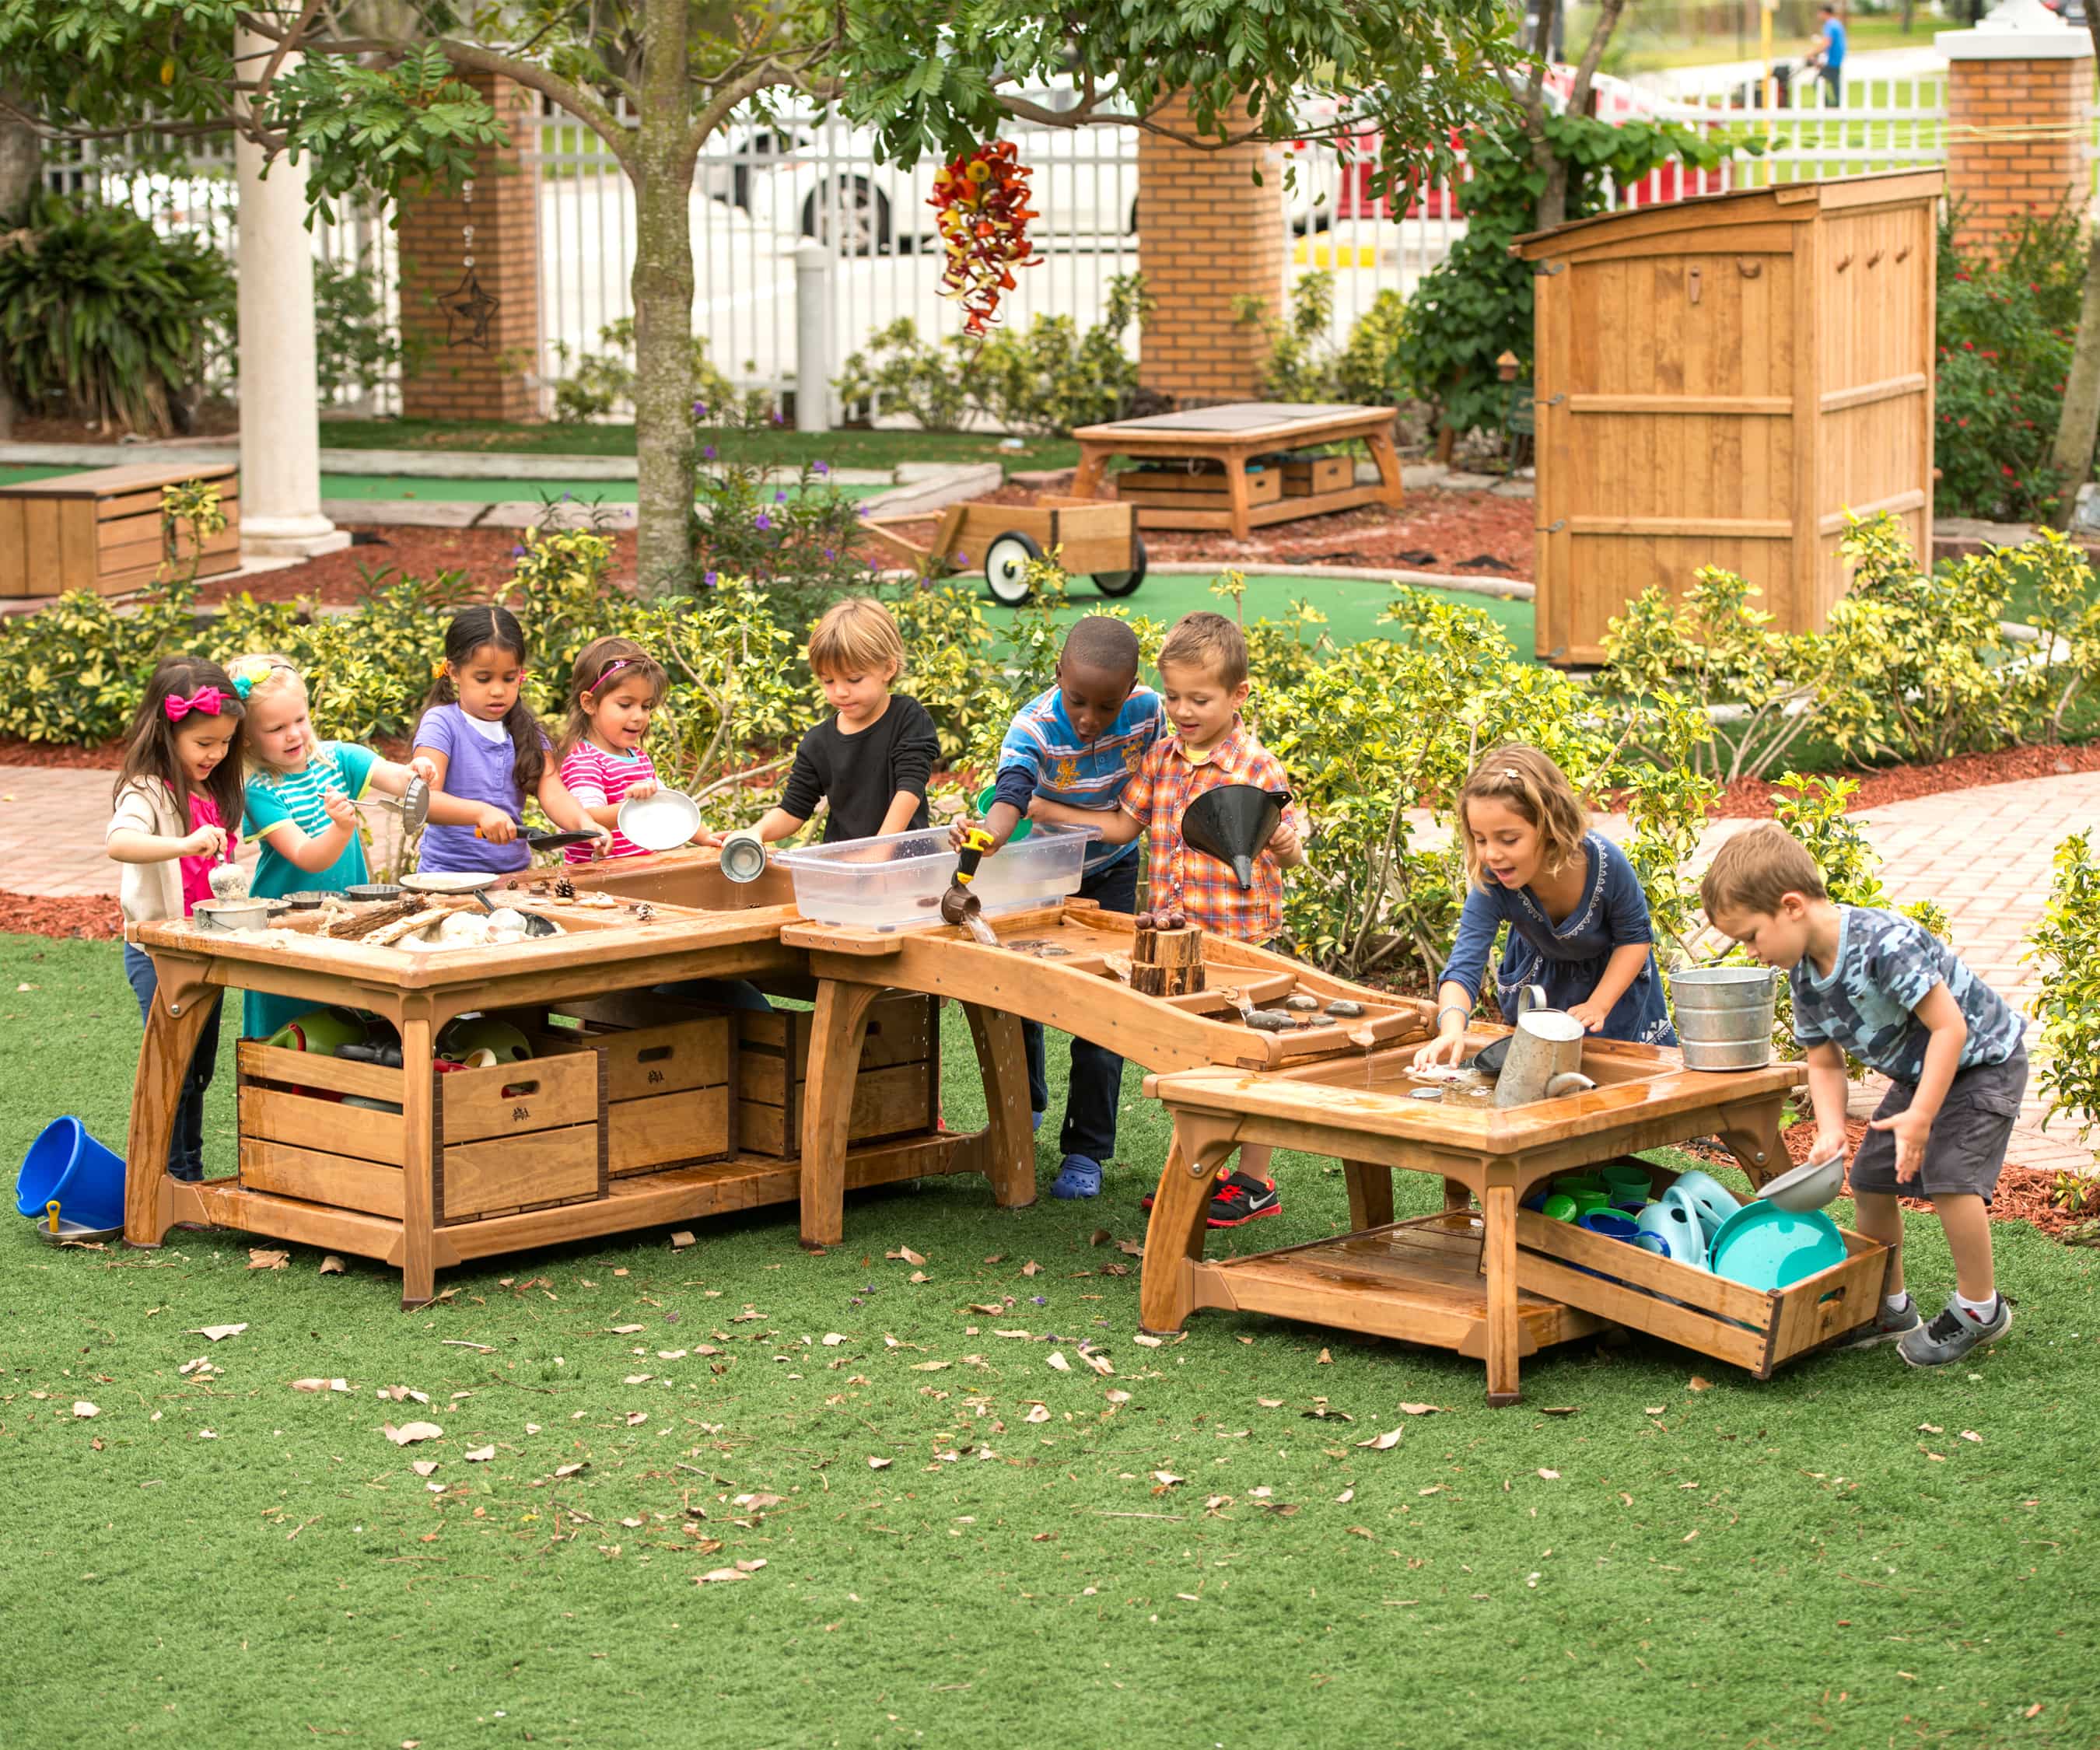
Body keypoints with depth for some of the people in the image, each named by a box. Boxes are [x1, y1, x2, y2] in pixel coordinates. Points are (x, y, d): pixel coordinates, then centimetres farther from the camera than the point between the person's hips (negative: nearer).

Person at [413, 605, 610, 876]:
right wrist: (481, 813, -33)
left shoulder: (525, 730, 12)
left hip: (513, 872, 5)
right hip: (450, 873, -5)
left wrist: (584, 825, -21)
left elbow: (553, 794, 1)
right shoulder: (441, 724, -4)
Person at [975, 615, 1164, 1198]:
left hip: (1109, 872, 1)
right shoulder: (1035, 725, -33)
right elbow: (1012, 790, -52)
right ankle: (1025, 1106, 41)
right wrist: (988, 834, -72)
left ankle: (1085, 1151, 6)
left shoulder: (1148, 712, -24)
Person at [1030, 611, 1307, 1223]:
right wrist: (1048, 811, 8)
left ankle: (1255, 1182, 14)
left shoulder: (1257, 768, -10)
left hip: (1240, 936, -6)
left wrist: (1289, 845, -29)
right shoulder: (1160, 758, 6)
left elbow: (1285, 849, -6)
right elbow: (1124, 825, 12)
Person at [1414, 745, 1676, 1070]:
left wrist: (1598, 1006, -31)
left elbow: (1635, 937, -20)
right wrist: (1452, 1030, -66)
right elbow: (1463, 967, -44)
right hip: (1539, 979, 1)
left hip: (1615, 976, -1)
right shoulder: (1491, 887, -36)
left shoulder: (1605, 862, -37)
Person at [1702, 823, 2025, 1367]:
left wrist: (1920, 1115, -33)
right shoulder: (1803, 974, -8)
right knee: (1870, 1179, 6)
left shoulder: (1885, 943, -35)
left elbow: (1949, 1027, -32)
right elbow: (1825, 1063, 0)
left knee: (1949, 1177, -20)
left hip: (1982, 1061, -9)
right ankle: (1890, 1307, 24)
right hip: (1916, 1071, 9)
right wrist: (1831, 1131, -17)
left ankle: (1979, 1308, -1)